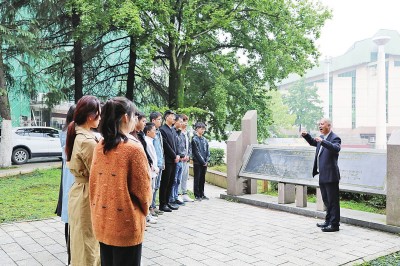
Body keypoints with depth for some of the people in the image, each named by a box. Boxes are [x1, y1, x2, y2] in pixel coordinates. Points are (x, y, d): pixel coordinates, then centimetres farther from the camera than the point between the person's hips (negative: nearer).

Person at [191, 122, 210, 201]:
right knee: (197, 179, 0)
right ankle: (197, 196, 6)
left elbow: (207, 151, 12)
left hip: (204, 163, 6)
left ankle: (202, 194, 20)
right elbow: (196, 152, -12)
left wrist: (207, 160, -2)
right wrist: (203, 162, -12)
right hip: (197, 163, -6)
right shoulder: (194, 139, -8)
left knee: (202, 179, 12)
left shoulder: (204, 139, 12)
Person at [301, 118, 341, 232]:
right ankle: (328, 221, 31)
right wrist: (306, 136, 15)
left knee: (333, 200, -1)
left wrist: (323, 141, -42)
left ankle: (334, 224, 7)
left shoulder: (335, 138, -12)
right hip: (322, 175, 9)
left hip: (330, 175, -9)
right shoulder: (321, 137, 13)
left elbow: (336, 148, -32)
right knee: (326, 200, 19)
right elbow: (313, 142, 32)